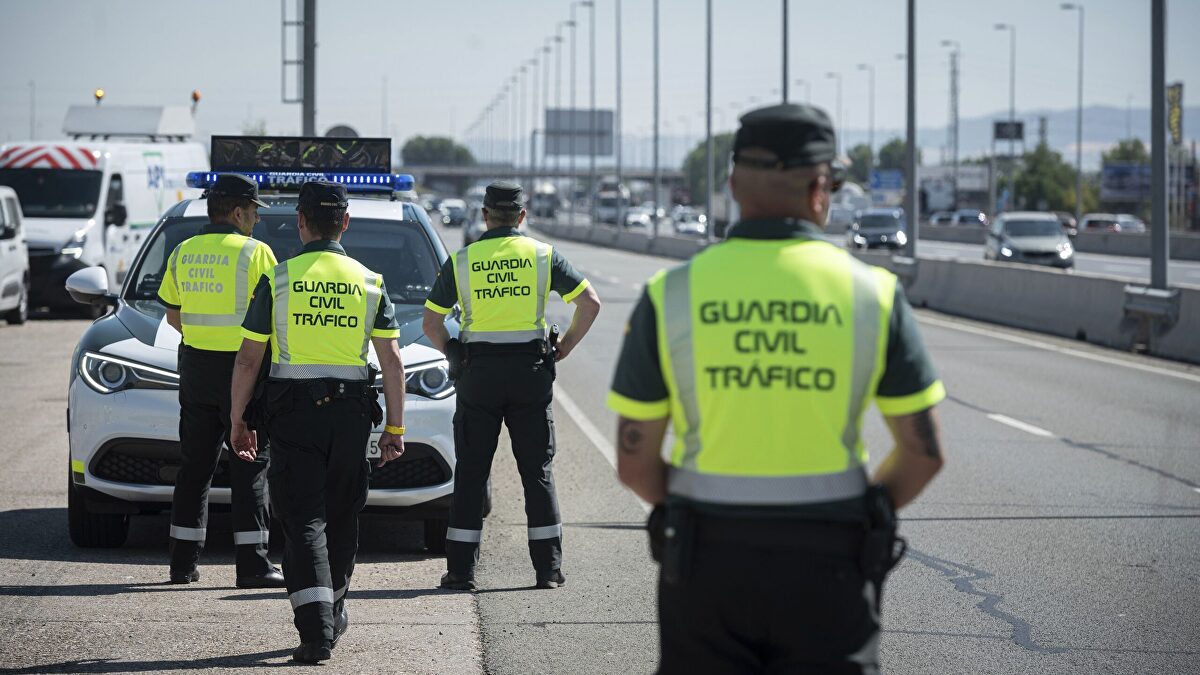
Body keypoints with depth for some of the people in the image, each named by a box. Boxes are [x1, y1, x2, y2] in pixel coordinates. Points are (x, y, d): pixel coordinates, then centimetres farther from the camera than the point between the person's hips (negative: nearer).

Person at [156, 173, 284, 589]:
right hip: (243, 367, -5)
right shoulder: (255, 253, -10)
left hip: (195, 365, 6)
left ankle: (183, 561, 13)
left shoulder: (182, 253, 7)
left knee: (194, 464, 11)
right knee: (250, 465, -2)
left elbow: (173, 315, 12)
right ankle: (252, 563, -5)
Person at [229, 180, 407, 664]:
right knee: (342, 515, 17)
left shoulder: (278, 280, -2)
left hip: (293, 411, -2)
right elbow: (392, 360, 1)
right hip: (351, 411, 2)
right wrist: (395, 428, 5)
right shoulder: (369, 282, 4)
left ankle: (317, 630, -16)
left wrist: (238, 420, 7)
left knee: (304, 519, -4)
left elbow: (248, 358, -1)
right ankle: (334, 610, 33)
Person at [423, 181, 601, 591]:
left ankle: (461, 571, 3)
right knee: (537, 471, 7)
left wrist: (453, 354, 15)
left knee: (471, 474, 5)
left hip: (479, 373, 0)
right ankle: (548, 569, 7)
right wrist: (563, 349, 7)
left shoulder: (461, 261, 2)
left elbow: (431, 322, 3)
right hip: (531, 371, 0)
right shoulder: (542, 255, 2)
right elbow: (590, 303, 0)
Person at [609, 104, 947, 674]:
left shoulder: (672, 294, -4)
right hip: (828, 566, -1)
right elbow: (923, 452, -2)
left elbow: (633, 459, -2)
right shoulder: (872, 293, -5)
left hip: (706, 564, 1)